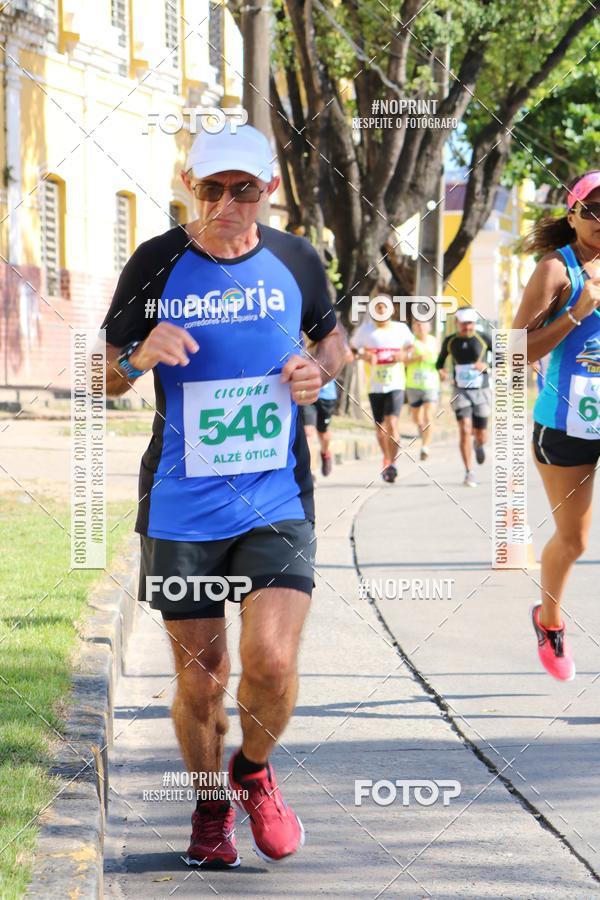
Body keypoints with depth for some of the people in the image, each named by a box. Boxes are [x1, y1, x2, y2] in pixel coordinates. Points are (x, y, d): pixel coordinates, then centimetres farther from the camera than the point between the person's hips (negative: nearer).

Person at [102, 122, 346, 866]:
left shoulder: (296, 260, 1)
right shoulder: (156, 264, -4)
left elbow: (331, 336, 20)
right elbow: (106, 379, 4)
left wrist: (319, 371, -3)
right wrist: (140, 357, -18)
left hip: (277, 499, 0)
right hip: (181, 507, 0)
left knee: (271, 662, -15)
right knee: (199, 677, 6)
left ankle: (254, 772, 17)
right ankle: (211, 806, 32)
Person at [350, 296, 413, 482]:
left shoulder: (401, 329, 5)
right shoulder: (365, 330, 2)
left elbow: (411, 347, 18)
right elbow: (352, 348, 12)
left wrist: (404, 355, -4)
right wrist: (364, 356, -10)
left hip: (395, 384, -1)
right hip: (374, 386, 1)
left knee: (392, 423, -16)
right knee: (380, 426, 10)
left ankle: (392, 463, -12)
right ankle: (387, 458, 31)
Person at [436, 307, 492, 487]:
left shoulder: (484, 339, -3)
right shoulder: (450, 341, 2)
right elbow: (440, 360, 17)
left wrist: (487, 366, -17)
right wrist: (440, 370, -6)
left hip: (481, 392, 0)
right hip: (461, 392, 0)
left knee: (481, 437, 4)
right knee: (465, 431, -17)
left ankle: (478, 444, 44)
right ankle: (469, 474, -11)